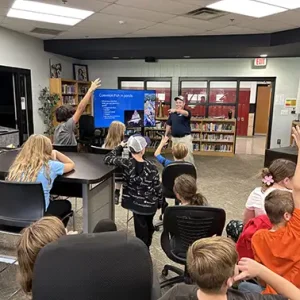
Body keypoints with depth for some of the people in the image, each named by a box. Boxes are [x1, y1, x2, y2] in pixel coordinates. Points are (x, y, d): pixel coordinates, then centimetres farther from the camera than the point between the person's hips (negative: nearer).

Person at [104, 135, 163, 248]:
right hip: (151, 204, 1)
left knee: (141, 232, 14)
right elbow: (158, 187, -7)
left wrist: (120, 147, 7)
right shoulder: (151, 166, -16)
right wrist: (160, 203, 9)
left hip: (136, 203, -1)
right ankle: (146, 248, 48)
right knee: (149, 227, 27)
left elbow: (108, 158, -4)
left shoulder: (126, 163, -19)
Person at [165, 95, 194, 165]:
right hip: (175, 138, 5)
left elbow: (185, 113, -34)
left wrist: (176, 110, -52)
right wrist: (166, 135, 12)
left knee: (188, 156, -5)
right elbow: (168, 125, 15)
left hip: (185, 138, -5)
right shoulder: (172, 113, 7)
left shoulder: (187, 112, -8)